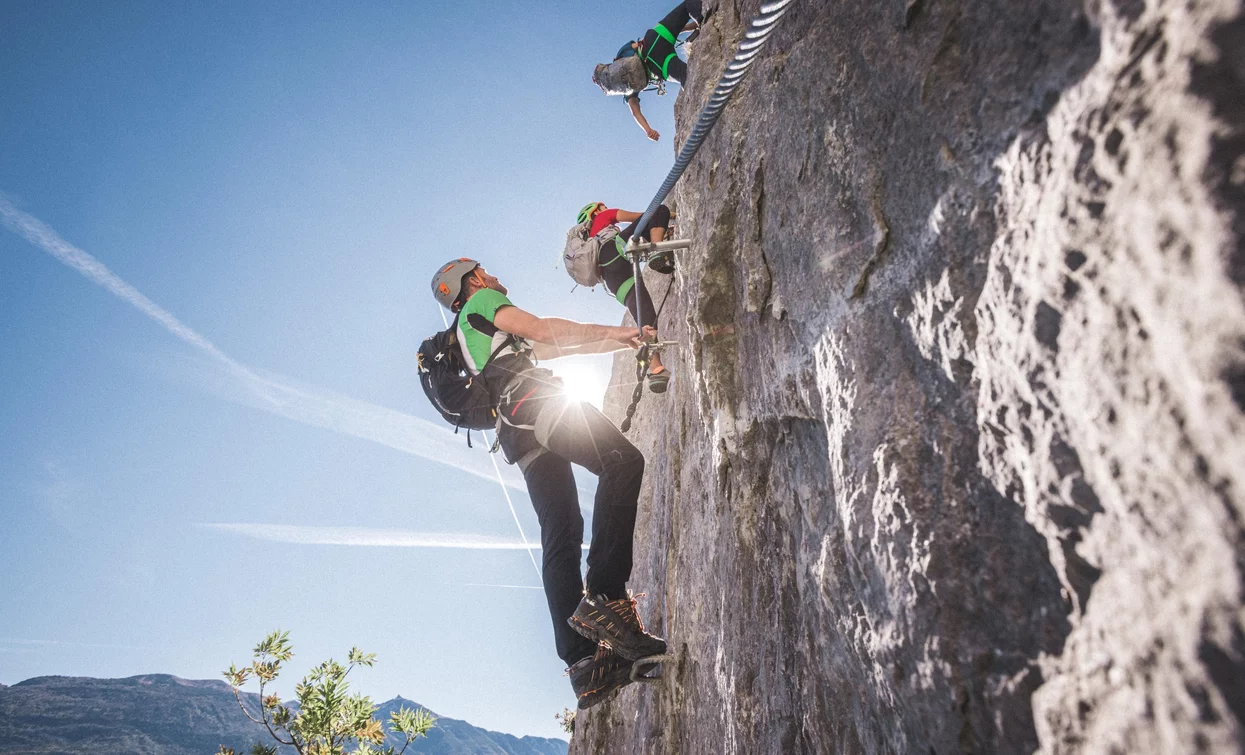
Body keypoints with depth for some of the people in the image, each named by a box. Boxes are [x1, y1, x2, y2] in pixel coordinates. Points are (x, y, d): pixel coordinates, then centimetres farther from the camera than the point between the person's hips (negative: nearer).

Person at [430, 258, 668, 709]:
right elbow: (544, 330, 0)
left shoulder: (478, 336, 41)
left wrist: (624, 342, 32)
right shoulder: (482, 304, 16)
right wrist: (612, 331, 7)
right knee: (623, 461, -26)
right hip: (530, 400, -9)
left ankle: (584, 661, -10)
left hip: (520, 438, 9)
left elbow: (561, 348, 36)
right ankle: (604, 596, -39)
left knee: (561, 536, -2)